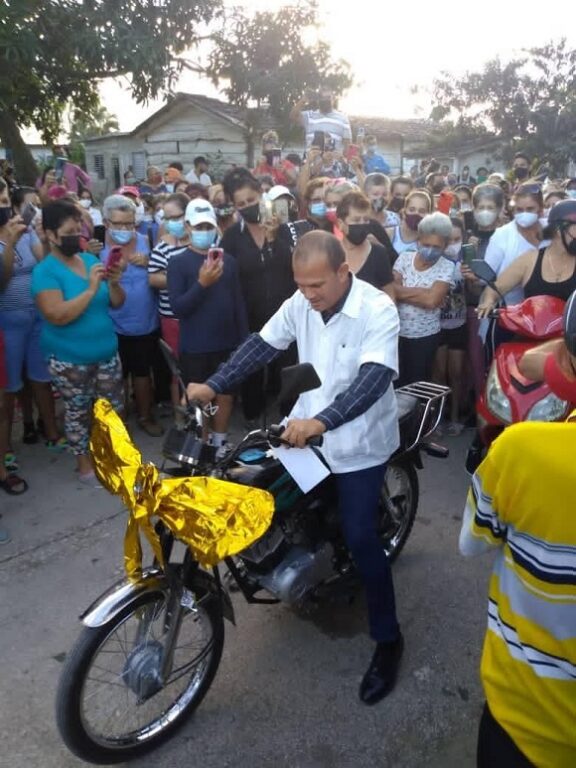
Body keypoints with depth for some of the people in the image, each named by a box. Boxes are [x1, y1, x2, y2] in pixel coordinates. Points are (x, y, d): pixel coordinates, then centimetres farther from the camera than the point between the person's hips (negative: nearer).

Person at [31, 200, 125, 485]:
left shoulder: (90, 259, 5)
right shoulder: (45, 271, -13)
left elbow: (117, 303, 6)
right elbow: (57, 315, -26)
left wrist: (114, 283, -15)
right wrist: (91, 289, -26)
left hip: (106, 352, 5)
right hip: (69, 359, -5)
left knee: (112, 408, 14)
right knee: (77, 412, 8)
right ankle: (85, 466, 24)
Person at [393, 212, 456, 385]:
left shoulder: (446, 266, -7)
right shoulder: (404, 258, 0)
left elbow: (432, 301, -18)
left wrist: (403, 291, -11)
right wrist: (424, 293, -17)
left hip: (426, 335, -1)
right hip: (397, 331, 2)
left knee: (418, 382, 9)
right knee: (395, 381, 6)